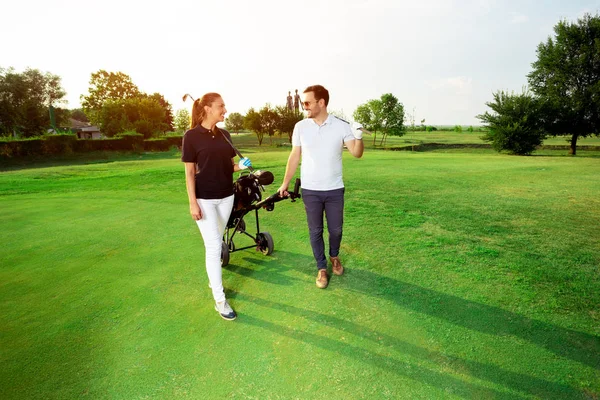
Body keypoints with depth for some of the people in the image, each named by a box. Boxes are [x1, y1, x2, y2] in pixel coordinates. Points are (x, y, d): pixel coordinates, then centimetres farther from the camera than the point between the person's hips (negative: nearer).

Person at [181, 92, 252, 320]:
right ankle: (220, 301, 5)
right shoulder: (191, 136, -10)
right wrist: (193, 203, -14)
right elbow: (189, 172, -10)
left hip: (226, 196, 6)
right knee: (213, 247, -4)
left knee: (217, 242, 17)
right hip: (204, 199, -5)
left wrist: (241, 165, -9)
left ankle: (213, 280, 37)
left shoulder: (225, 135, 6)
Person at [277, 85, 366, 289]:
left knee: (336, 229, 12)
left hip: (335, 189, 0)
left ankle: (334, 256, 41)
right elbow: (294, 157, 5)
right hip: (310, 190, 1)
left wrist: (358, 137, -29)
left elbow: (356, 153, -9)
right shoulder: (300, 127, -2)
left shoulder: (341, 126, -7)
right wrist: (285, 183, 5)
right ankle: (321, 268, 26)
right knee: (315, 231, 8)